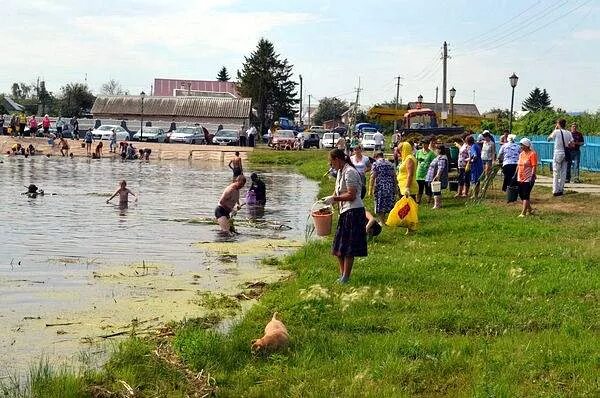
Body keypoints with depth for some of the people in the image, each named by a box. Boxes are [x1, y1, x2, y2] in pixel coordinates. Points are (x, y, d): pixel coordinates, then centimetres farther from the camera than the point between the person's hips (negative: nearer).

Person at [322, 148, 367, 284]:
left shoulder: (349, 172, -15)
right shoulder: (340, 172, 15)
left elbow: (351, 195, -21)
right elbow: (337, 192, 20)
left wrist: (334, 199, -19)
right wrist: (329, 201, 4)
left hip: (353, 212, -10)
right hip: (345, 212, 10)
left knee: (348, 249, -4)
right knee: (339, 248, 14)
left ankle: (345, 278, 2)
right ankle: (342, 275, 23)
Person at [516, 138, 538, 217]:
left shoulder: (532, 154, -10)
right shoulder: (521, 154, 14)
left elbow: (534, 166, -15)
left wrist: (532, 176, -22)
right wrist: (515, 174, 18)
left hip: (528, 178, -8)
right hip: (520, 178, 8)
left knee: (526, 195, -8)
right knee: (521, 195, 11)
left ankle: (523, 212, -8)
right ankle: (529, 209, 26)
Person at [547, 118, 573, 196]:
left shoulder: (556, 132, -9)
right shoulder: (568, 133, 2)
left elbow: (549, 138, 6)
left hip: (558, 154, -4)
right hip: (565, 154, 4)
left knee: (556, 173, -1)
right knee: (563, 172, 11)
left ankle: (555, 190, -4)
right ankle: (561, 189, 14)